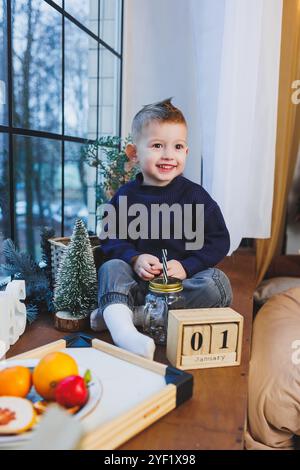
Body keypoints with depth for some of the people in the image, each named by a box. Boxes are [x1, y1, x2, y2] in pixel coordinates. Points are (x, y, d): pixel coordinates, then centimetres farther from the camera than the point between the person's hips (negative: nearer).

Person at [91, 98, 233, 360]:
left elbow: (219, 241, -4)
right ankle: (122, 329, -44)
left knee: (218, 284, -26)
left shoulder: (195, 195, -3)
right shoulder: (125, 196, 1)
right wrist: (134, 259, -19)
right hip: (139, 280, 1)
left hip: (182, 280, 0)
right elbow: (111, 240, 2)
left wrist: (185, 266, -18)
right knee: (111, 268, -23)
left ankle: (135, 314, -28)